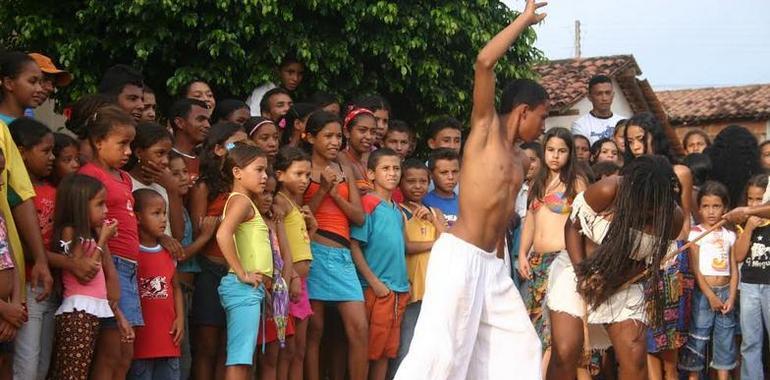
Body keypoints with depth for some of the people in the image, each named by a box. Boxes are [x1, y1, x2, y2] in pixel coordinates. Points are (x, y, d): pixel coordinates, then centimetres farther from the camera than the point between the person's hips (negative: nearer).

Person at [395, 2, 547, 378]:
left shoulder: (519, 159, 19)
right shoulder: (485, 126, -1)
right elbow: (484, 62, -14)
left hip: (492, 263, 8)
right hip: (459, 255, -8)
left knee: (520, 344, 11)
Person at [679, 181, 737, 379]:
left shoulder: (729, 235, 9)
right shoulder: (695, 233, -4)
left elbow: (734, 270, 7)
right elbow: (695, 269, -8)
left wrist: (731, 298, -4)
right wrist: (711, 296, -12)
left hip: (725, 292, 4)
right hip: (703, 292, -4)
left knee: (725, 340, 8)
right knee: (697, 338, -2)